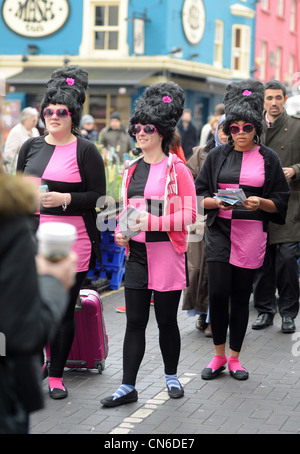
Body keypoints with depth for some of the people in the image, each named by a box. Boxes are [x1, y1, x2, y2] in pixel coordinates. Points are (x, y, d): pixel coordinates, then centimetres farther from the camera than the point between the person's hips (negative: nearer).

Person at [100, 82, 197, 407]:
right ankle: (128, 388, 6)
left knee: (166, 320, 6)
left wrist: (151, 222, -20)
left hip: (166, 255, -5)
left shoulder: (177, 169, -7)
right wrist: (121, 231, 0)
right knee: (135, 321, 4)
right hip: (136, 254, 5)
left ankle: (171, 377, 25)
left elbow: (189, 214, -11)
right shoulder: (131, 169, 11)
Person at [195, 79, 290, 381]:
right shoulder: (217, 155, 7)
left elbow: (280, 201, 5)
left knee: (241, 296, 5)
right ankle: (219, 356, 9)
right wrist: (217, 202, -13)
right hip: (220, 231, 1)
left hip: (251, 234, 0)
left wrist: (261, 203, -15)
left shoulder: (267, 158, 4)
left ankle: (234, 358, 18)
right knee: (217, 293, -8)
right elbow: (199, 195, 7)